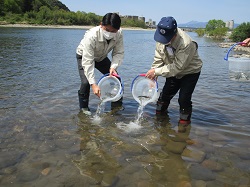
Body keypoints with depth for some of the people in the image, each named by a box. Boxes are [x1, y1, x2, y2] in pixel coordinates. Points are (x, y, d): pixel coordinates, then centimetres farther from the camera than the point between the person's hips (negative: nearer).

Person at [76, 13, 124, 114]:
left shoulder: (119, 34, -29)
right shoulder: (91, 36, -42)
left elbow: (118, 53, -21)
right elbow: (88, 61, -43)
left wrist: (113, 67, -41)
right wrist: (93, 84, -49)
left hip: (102, 57, 4)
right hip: (84, 56, -4)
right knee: (86, 82, -22)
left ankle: (117, 106, 13)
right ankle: (83, 108, 2)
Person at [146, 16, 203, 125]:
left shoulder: (186, 44, -38)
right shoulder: (161, 37, -19)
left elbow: (178, 67, -35)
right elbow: (158, 59, -9)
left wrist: (156, 72, -34)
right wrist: (152, 76, -17)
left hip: (190, 72, -6)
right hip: (174, 71, 6)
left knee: (184, 98, -12)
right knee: (165, 94, 11)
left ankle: (185, 120, 11)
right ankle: (159, 115, 31)